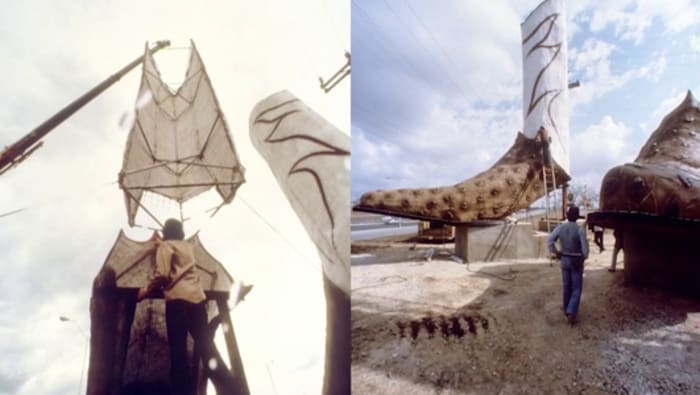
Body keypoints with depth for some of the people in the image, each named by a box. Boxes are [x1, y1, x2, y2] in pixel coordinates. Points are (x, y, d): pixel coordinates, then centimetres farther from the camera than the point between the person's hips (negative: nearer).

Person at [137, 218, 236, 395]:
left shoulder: (165, 246, 9)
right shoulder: (188, 246, 27)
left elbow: (162, 274, -5)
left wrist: (147, 290, 11)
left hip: (177, 298, -5)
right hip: (197, 297, 5)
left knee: (178, 346, -7)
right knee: (206, 345, 2)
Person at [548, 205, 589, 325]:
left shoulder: (560, 227, -9)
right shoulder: (580, 229, -18)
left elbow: (549, 241, -14)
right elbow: (585, 247, -19)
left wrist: (556, 252, 1)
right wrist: (584, 257, 2)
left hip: (564, 260, 4)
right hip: (577, 261, -3)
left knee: (566, 286, 18)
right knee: (577, 288, 5)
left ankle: (567, 310, 29)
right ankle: (571, 313, -7)